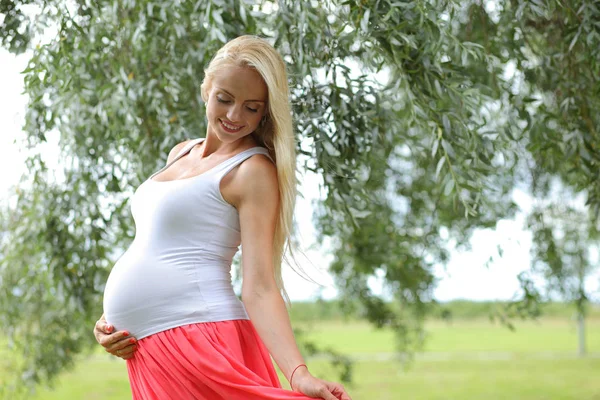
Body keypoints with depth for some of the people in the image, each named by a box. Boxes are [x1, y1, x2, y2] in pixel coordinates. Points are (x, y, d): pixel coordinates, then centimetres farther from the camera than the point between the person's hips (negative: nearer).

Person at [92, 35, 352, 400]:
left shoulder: (254, 171, -6)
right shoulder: (180, 154, 16)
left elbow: (260, 288, -14)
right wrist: (111, 319, 7)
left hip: (200, 344, -8)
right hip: (145, 355, 8)